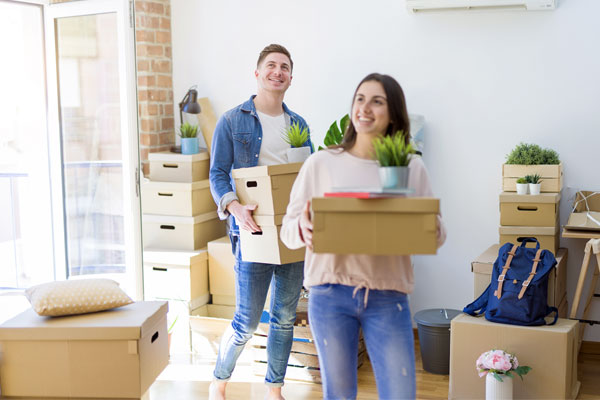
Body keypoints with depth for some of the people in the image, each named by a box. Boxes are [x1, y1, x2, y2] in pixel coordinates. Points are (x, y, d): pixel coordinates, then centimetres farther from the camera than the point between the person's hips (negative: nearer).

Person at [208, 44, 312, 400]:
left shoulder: (298, 124, 13)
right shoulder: (233, 121, 0)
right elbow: (218, 174, -4)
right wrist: (234, 206, -23)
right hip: (254, 230, -4)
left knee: (286, 317, 11)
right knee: (247, 321, -2)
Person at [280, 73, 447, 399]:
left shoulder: (412, 168, 5)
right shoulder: (320, 164, 2)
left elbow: (435, 234, 8)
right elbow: (288, 230, 3)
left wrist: (432, 230, -15)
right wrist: (303, 227, -20)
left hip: (388, 297, 1)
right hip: (330, 295, 0)